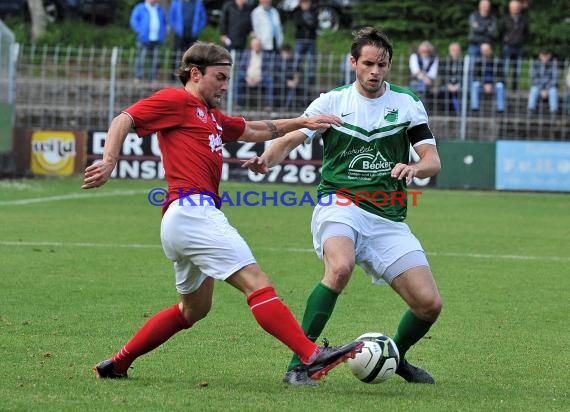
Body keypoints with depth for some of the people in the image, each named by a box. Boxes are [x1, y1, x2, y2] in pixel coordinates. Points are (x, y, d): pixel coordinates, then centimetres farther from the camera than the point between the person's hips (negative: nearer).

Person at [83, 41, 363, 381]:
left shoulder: (211, 116, 28)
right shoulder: (175, 100, 2)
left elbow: (254, 131, 39)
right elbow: (123, 121, -6)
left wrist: (301, 122, 32)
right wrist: (109, 161, -21)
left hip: (196, 216, 11)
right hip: (192, 210, -11)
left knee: (194, 309, 21)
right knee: (257, 283, -18)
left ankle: (117, 364, 25)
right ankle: (313, 356, -27)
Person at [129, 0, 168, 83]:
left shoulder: (160, 9, 18)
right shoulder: (140, 8, 5)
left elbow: (164, 22, 25)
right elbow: (133, 20, -2)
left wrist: (163, 34, 11)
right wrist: (139, 31, -13)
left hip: (157, 39, 4)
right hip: (144, 39, -4)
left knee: (155, 60, 2)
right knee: (141, 59, -10)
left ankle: (153, 79, 4)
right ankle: (137, 78, -9)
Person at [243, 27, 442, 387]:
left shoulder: (407, 104, 6)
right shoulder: (333, 102, 3)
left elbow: (433, 161, 1)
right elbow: (291, 139, -2)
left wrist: (415, 168, -23)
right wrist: (267, 160, -24)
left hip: (389, 218, 3)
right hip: (340, 204, -3)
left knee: (429, 304, -6)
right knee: (340, 267, -36)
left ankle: (396, 356, 27)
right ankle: (299, 363, -29)